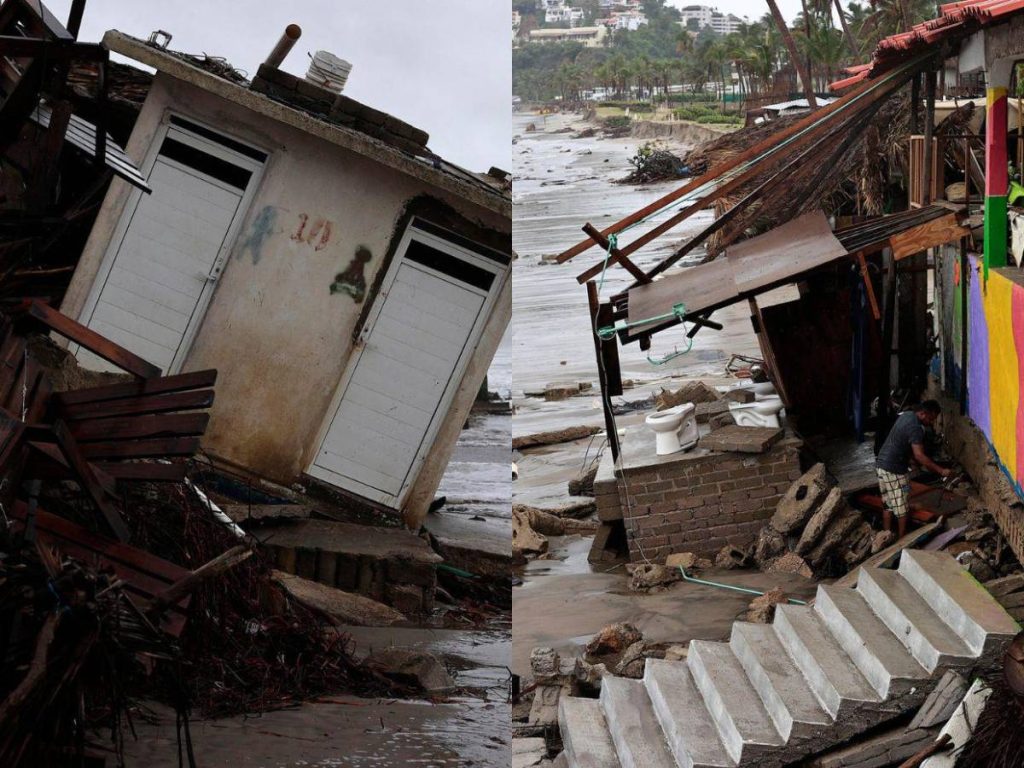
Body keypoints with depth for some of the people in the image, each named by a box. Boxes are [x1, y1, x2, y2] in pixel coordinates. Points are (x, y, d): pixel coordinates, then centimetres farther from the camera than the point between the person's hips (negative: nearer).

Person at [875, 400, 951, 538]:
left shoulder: (907, 415, 8)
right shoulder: (915, 428, -21)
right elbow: (919, 455, -27)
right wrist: (941, 471, -24)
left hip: (881, 465, 9)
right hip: (894, 470, -9)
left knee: (888, 504, 17)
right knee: (902, 508, 5)